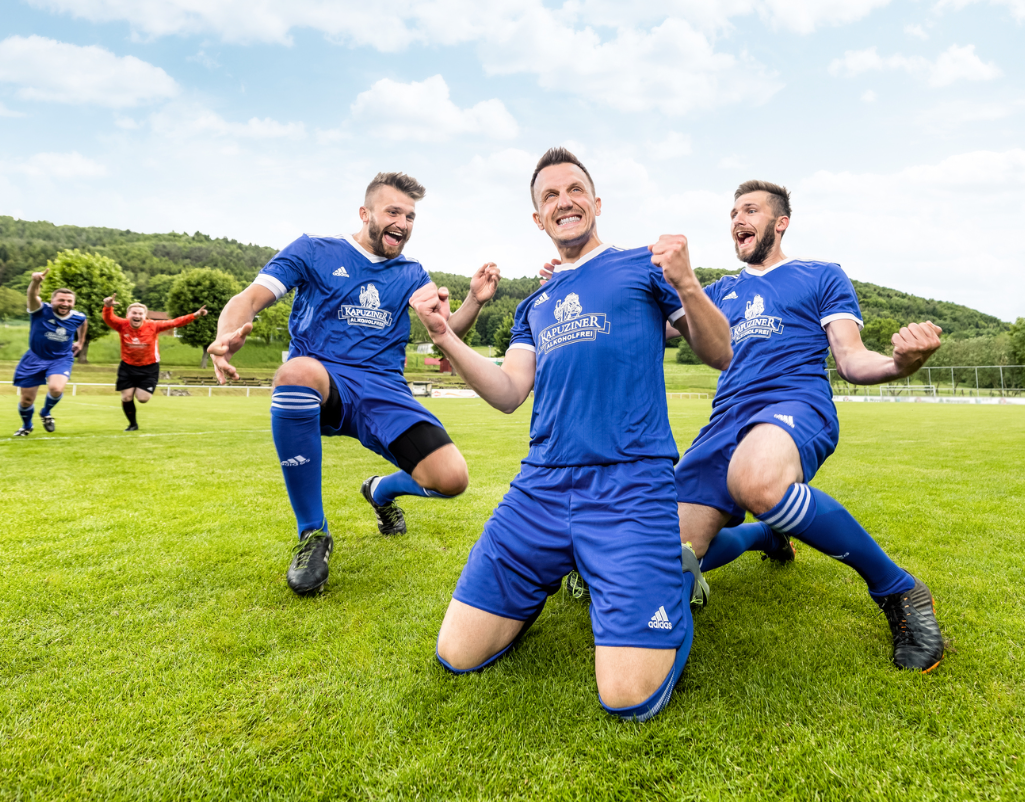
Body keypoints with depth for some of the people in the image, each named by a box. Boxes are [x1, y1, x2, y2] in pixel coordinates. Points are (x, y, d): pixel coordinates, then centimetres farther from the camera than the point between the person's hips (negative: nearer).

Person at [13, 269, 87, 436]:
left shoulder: (77, 317, -10)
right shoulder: (41, 311, -20)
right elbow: (32, 296, -42)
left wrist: (81, 341, 21)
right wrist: (35, 282, -62)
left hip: (62, 359, 1)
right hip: (35, 358, 0)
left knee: (56, 389, -28)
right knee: (26, 399, 8)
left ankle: (46, 413, 8)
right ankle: (26, 426, 41)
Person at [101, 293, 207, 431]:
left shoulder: (153, 326, -16)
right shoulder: (122, 325, -14)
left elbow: (174, 323, -21)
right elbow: (108, 319, -32)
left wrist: (194, 315, -31)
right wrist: (108, 307, -55)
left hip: (149, 368, -1)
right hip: (127, 367, 1)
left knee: (143, 398, -8)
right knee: (126, 398, 2)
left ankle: (141, 389, 32)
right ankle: (133, 424, 27)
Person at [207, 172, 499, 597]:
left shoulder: (411, 274, 18)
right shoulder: (314, 251, 8)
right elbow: (250, 298, -3)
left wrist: (475, 301, -13)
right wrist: (227, 335, -26)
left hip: (384, 391, 3)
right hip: (323, 384, -2)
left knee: (452, 479, -19)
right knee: (297, 371, -41)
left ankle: (381, 490, 22)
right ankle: (312, 533, -21)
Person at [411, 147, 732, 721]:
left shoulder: (644, 266, 9)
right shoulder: (535, 306, 22)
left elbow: (720, 356, 4)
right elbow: (508, 394, 11)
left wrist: (687, 285, -14)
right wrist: (445, 338, 0)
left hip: (631, 484, -4)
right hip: (541, 487, 5)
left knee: (630, 697, -14)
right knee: (459, 655, 4)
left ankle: (676, 574, 14)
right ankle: (559, 571, 25)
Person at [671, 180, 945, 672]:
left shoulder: (821, 277, 16)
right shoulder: (722, 292, 27)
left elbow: (853, 363, 8)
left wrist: (899, 364, -17)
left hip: (796, 408, -5)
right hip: (725, 423, 5)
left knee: (755, 479, -43)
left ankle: (899, 590, -20)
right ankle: (767, 535, 24)